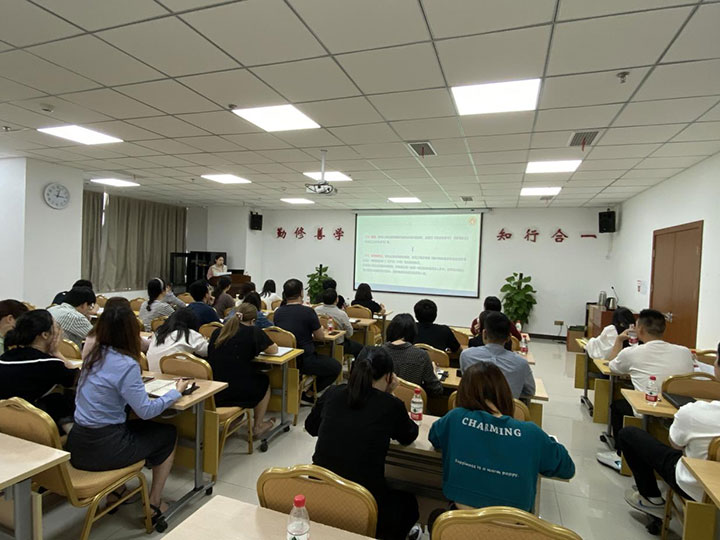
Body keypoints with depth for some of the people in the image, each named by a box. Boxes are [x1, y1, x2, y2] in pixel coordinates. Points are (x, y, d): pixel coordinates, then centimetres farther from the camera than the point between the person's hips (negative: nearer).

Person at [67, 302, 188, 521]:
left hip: (77, 445, 8)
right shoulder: (126, 364, -22)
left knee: (137, 426, 31)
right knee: (168, 433, 13)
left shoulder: (93, 355, 1)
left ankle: (116, 491, 32)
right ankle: (154, 504, 18)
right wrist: (176, 391, -7)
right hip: (102, 449, -7)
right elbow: (145, 410, -19)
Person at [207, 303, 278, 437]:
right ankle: (258, 427, 31)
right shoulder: (253, 332, -7)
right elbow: (273, 350, 5)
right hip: (236, 392, -5)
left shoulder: (217, 332, 6)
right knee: (264, 381, 24)